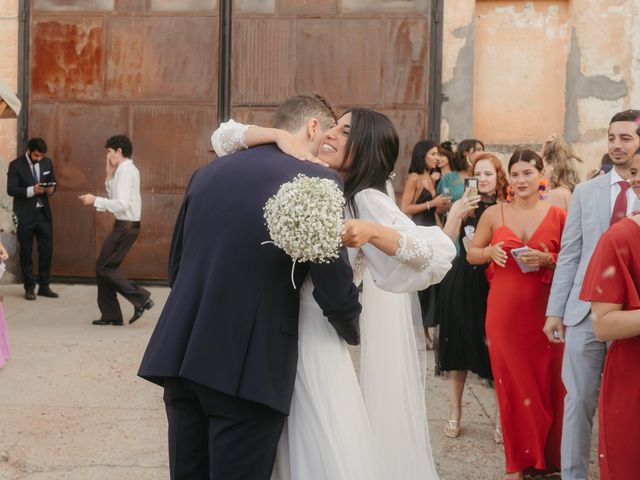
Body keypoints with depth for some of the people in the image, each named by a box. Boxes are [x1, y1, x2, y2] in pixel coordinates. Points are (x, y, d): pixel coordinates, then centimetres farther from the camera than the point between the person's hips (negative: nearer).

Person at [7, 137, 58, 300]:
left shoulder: (47, 162, 4)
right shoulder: (16, 165, -9)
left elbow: (53, 182, 14)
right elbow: (11, 189, -13)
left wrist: (51, 189, -10)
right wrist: (31, 190, -26)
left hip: (43, 213, 4)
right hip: (25, 215, -4)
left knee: (47, 250, 4)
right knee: (26, 252, 4)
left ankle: (44, 286, 14)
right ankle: (29, 288, 13)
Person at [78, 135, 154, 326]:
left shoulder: (126, 171, -15)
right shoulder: (128, 170, 16)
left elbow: (122, 204, -23)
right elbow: (116, 198, 16)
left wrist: (95, 200, -18)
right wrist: (109, 177, 10)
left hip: (126, 226, -10)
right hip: (126, 225, 10)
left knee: (104, 267, -6)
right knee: (105, 267, 12)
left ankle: (141, 298, -5)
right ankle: (110, 315, 16)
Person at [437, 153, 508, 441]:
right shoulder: (463, 205, -1)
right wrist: (458, 216, -24)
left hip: (494, 285, -1)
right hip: (462, 284, 1)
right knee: (458, 350, 7)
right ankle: (454, 415, 18)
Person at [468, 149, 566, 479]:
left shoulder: (557, 215, 1)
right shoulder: (494, 214, 4)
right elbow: (471, 254, 13)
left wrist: (548, 260, -14)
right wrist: (489, 252, -7)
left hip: (543, 312, -1)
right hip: (504, 312, 1)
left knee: (546, 384, 2)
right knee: (512, 385, 6)